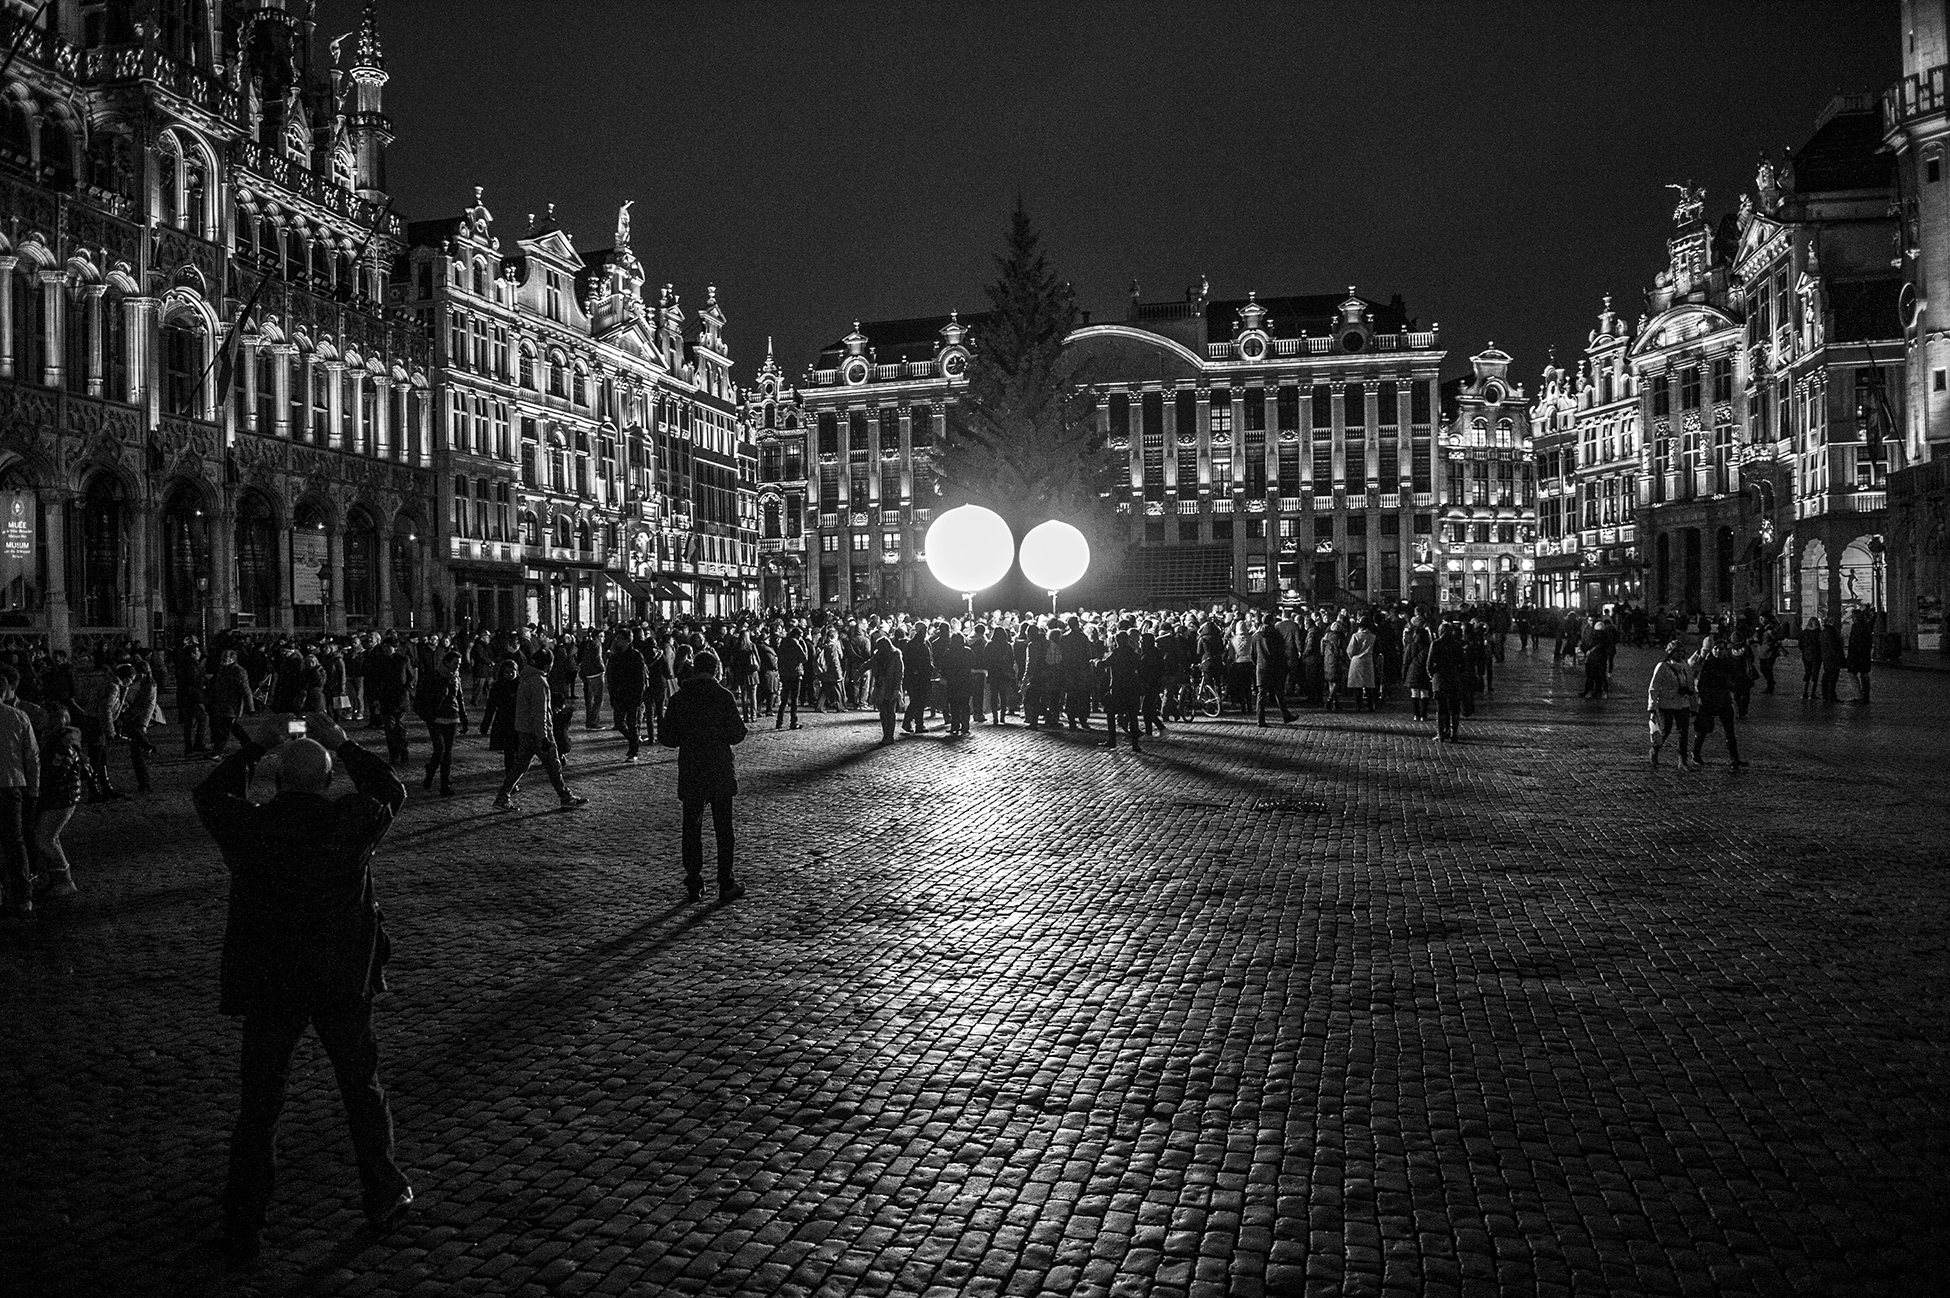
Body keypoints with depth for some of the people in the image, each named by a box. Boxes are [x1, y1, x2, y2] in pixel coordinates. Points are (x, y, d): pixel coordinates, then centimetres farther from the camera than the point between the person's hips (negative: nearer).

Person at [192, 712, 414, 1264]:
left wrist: (254, 747, 14)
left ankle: (243, 1230, 20)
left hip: (268, 987, 0)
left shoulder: (247, 828, -12)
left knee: (258, 1107, 12)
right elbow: (392, 792, 8)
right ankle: (385, 1199, 31)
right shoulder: (352, 823, -14)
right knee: (363, 1090, 18)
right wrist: (343, 745, 12)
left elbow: (207, 794, 10)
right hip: (343, 982, 0)